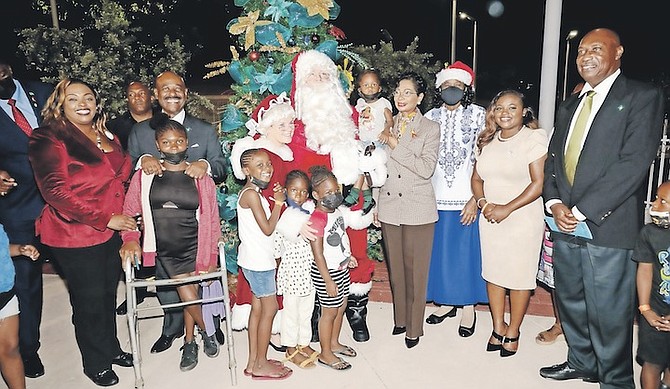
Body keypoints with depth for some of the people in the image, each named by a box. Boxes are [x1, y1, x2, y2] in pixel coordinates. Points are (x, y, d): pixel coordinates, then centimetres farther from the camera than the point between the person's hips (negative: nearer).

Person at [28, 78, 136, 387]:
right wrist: (106, 219, -20)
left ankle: (111, 347, 40)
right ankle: (96, 363, 29)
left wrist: (125, 219, 11)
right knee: (89, 300, 8)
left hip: (111, 232, 6)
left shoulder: (107, 136, 9)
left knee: (108, 293, 19)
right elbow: (55, 192, -19)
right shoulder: (49, 139, -12)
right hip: (75, 236, -6)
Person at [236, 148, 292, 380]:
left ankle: (254, 362, 24)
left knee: (258, 308, 14)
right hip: (258, 261, -9)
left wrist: (276, 201, 5)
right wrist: (279, 202, -12)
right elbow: (267, 229, -19)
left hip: (257, 259, 9)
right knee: (269, 309, 0)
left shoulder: (253, 192, 11)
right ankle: (261, 365, 13)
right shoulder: (251, 194, -18)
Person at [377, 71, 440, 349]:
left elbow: (427, 168, -15)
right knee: (395, 267, 13)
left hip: (418, 209, -4)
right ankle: (400, 319, 31)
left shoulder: (430, 129, -3)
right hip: (389, 205, 4)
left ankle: (414, 328, 18)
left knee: (416, 269, 3)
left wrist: (397, 147, -16)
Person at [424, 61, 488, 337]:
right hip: (436, 197, 3)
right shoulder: (431, 117, 9)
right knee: (439, 249, 9)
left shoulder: (478, 114, 0)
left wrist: (476, 198, -13)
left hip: (466, 198, -3)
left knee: (467, 250, 4)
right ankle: (446, 302, 26)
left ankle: (468, 308, 19)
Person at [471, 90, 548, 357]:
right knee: (492, 272, 11)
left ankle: (513, 331, 22)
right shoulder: (488, 141, 9)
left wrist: (508, 208, -18)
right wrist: (483, 203, -7)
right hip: (490, 218, 5)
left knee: (519, 275, 5)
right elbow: (476, 179, 12)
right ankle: (498, 327, 27)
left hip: (523, 219, -5)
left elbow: (539, 183, -14)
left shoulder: (535, 138, -8)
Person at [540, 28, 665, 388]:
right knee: (570, 302, 18)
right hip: (565, 224, 7)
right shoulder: (569, 106, 17)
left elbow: (634, 163, -15)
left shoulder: (642, 98, -4)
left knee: (608, 314, 3)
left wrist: (582, 210, -17)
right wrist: (554, 203, -4)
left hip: (608, 226, -6)